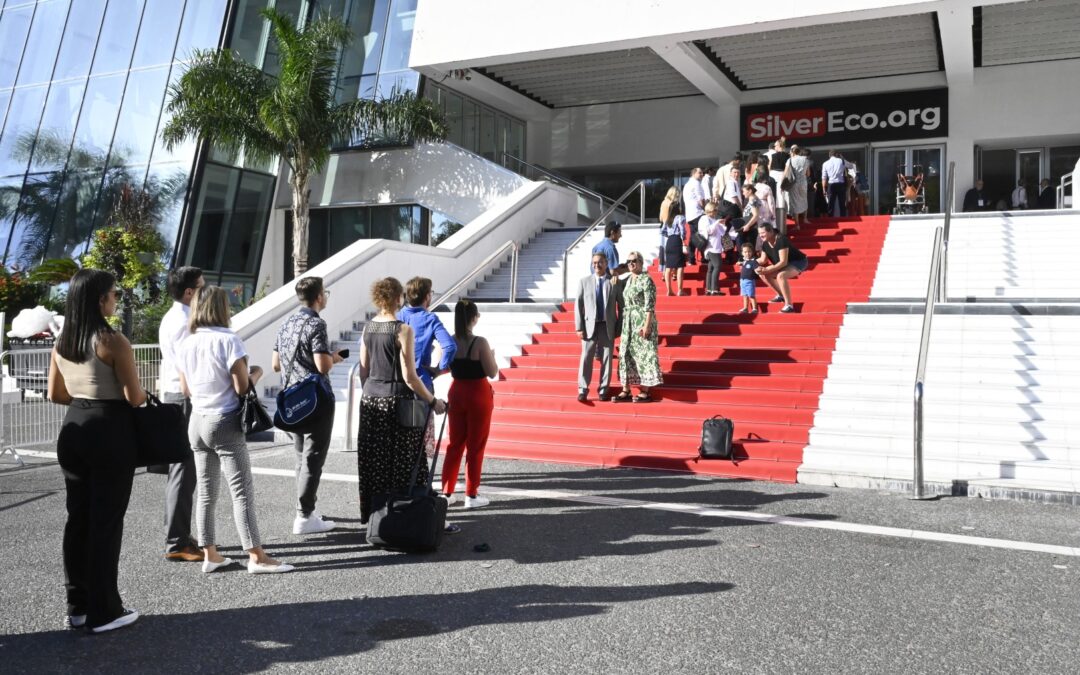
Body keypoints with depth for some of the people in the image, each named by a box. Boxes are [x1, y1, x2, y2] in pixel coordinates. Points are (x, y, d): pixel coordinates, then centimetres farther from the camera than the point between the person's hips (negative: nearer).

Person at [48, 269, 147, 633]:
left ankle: (78, 606, 22)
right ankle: (103, 611, 8)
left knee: (78, 517, 14)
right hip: (109, 432, -7)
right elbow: (134, 397, -15)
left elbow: (55, 394, 14)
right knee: (106, 521, 0)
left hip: (73, 430, 7)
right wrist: (128, 395, 7)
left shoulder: (62, 342, 6)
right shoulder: (113, 341, -16)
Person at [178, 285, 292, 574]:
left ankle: (210, 555, 17)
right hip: (224, 423, -7)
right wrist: (256, 373, 4)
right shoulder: (228, 340, -14)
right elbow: (242, 387, -15)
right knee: (242, 491, -3)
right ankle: (256, 557, -1)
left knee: (206, 491, 12)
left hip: (197, 422, 7)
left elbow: (186, 390, 12)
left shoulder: (186, 344, 6)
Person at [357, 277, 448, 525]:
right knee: (403, 464, 2)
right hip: (397, 401, -6)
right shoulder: (403, 330, -13)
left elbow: (363, 372, 11)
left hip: (370, 401, 6)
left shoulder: (368, 328, 5)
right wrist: (433, 401, -5)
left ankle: (371, 514, 21)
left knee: (373, 463, 13)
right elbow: (409, 377, -14)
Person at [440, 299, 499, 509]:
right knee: (476, 446, 6)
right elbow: (492, 372, -15)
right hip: (478, 395, -5)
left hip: (456, 393, 5)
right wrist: (492, 356, 3)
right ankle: (472, 495, 11)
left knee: (455, 444, 15)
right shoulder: (480, 343, -18)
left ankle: (446, 492, 19)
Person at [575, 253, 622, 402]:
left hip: (608, 326, 0)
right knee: (586, 358, -2)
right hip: (590, 325, 0)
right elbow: (578, 305, 3)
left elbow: (621, 305, 6)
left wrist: (619, 327, 1)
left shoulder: (614, 282, 3)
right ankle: (583, 389, 6)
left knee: (606, 359, 4)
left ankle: (603, 390, 13)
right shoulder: (585, 282, 5)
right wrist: (579, 327, -4)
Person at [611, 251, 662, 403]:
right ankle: (626, 390, 13)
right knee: (626, 355, 7)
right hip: (628, 323, 8)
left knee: (643, 355, -4)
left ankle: (646, 392, 1)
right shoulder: (628, 280, 13)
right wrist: (623, 324, 12)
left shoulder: (646, 280, -10)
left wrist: (647, 325, -21)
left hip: (642, 322, -8)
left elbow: (650, 305, -15)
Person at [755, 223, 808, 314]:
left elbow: (783, 262, -33)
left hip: (799, 262, -9)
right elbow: (763, 260, 2)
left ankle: (789, 305, -29)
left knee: (780, 276, -35)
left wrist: (766, 270, -35)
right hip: (786, 264, 9)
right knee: (762, 273, 1)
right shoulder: (765, 243, -6)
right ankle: (781, 295, 18)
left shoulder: (781, 240, -31)